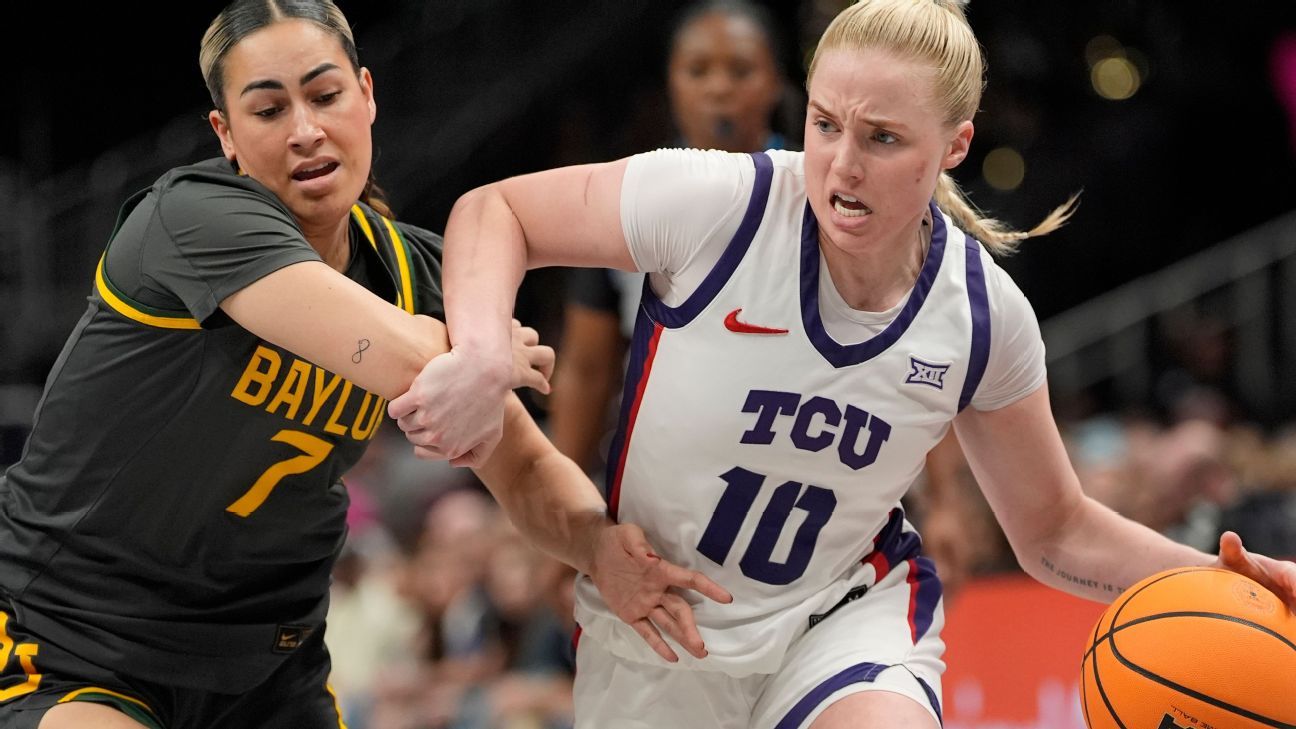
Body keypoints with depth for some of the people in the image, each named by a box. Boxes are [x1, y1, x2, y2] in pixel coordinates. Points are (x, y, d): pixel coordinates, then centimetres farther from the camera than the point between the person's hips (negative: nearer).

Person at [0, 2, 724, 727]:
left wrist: (605, 544, -19)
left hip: (270, 671, 6)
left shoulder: (411, 272, 0)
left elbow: (525, 468, 3)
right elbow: (405, 360, -35)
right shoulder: (195, 217, -23)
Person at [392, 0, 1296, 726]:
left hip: (848, 621, 0)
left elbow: (1056, 531, 2)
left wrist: (1211, 576, -15)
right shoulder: (715, 205, -21)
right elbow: (495, 212, -9)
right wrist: (482, 356, -28)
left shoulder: (983, 314, -11)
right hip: (648, 633, 0)